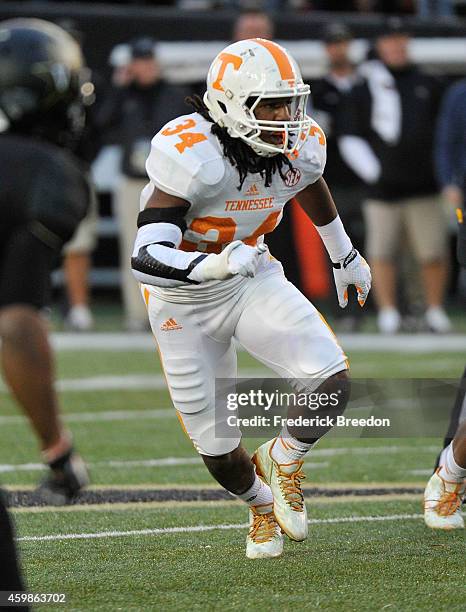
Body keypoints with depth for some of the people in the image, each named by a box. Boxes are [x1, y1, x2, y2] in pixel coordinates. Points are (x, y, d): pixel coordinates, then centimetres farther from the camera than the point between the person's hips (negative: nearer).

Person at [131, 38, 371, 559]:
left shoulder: (299, 147, -12)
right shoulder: (194, 155, -31)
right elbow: (146, 257, -35)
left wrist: (345, 255, 31)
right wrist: (213, 266, -53)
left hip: (251, 278, 4)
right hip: (183, 300, -4)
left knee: (330, 380, -19)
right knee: (215, 443, 5)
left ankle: (283, 459, 12)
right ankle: (262, 506, 39)